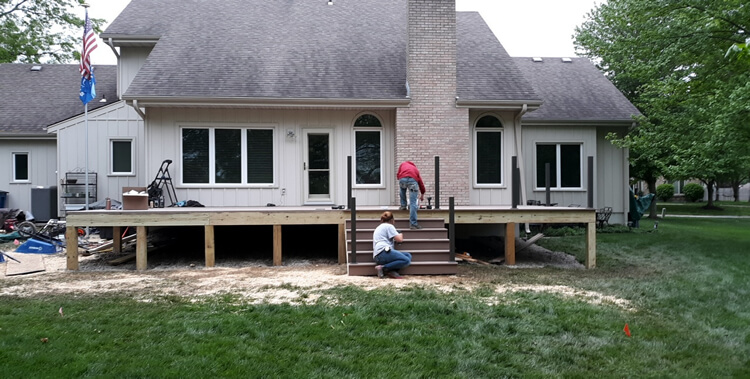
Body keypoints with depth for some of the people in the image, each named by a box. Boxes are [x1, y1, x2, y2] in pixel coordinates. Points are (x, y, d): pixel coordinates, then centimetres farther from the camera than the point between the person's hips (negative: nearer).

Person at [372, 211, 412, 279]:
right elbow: (399, 239, -4)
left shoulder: (378, 228, 30)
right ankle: (383, 268, -21)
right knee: (406, 260, -19)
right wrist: (400, 235, 18)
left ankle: (391, 271, -14)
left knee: (408, 255, 7)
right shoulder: (389, 226, 3)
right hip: (383, 252, -9)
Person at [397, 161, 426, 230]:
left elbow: (398, 175, 26)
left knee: (402, 191, 39)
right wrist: (422, 195, 50)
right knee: (413, 203, 0)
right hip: (413, 180, 0)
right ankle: (413, 223, -3)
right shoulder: (415, 169, 37)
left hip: (402, 179, 0)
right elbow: (421, 183, 38)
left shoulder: (403, 164, 37)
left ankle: (403, 205, 37)